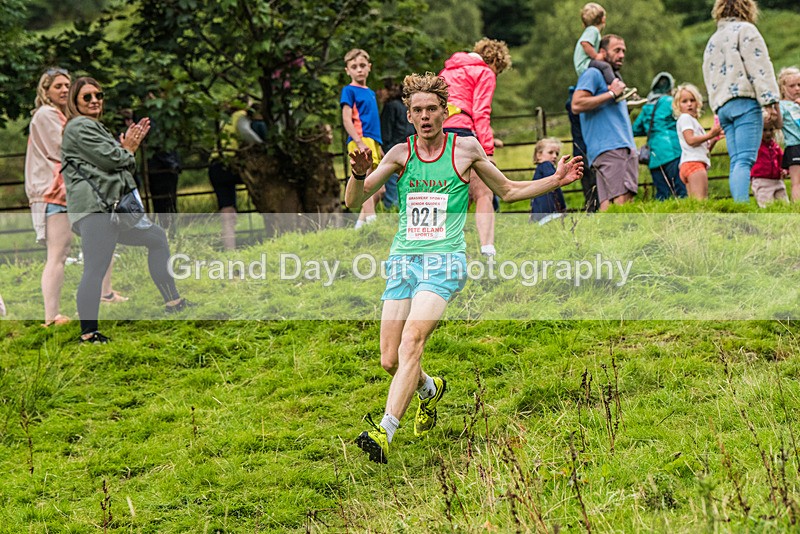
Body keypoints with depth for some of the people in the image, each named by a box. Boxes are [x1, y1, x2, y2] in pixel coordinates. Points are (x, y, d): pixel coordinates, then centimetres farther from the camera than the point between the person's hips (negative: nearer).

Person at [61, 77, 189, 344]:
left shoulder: (93, 127, 28)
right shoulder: (79, 126, -5)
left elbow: (117, 165, 28)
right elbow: (109, 159, -13)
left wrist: (127, 149, 12)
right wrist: (127, 149, 7)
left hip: (110, 208, 11)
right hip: (93, 209, -11)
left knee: (157, 237, 21)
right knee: (96, 269, -18)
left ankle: (173, 302, 25)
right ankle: (88, 334, -21)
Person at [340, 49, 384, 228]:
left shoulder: (371, 92, 21)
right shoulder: (349, 91, -2)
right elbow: (347, 120, -11)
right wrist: (360, 142, -21)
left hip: (373, 141, 8)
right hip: (360, 140, -8)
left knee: (379, 190, 10)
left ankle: (361, 222, 18)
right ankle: (371, 221, -23)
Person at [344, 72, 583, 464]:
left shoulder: (466, 148, 5)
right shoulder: (401, 153, 7)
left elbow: (508, 191, 19)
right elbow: (353, 202, 3)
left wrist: (555, 181, 6)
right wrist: (359, 174, -19)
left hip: (444, 260, -3)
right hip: (403, 259, 3)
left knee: (412, 339, -25)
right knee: (390, 360, 0)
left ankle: (385, 431, -33)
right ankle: (430, 389, 34)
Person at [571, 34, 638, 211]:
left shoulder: (613, 77, 30)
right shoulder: (593, 74, 1)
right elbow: (577, 105, -15)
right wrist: (611, 94, -10)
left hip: (626, 148, 9)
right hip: (607, 147, -9)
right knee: (620, 199, -21)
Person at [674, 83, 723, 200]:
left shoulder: (693, 121, 31)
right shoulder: (685, 118, 1)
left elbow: (704, 149, 27)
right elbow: (690, 140, -15)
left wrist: (714, 139, 11)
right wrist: (710, 135, -10)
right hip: (693, 162, -10)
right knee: (700, 200, -22)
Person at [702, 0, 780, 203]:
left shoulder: (712, 41, 28)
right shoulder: (745, 30, 4)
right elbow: (759, 66, -8)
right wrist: (771, 99, -14)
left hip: (721, 105, 7)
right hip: (744, 101, -7)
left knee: (736, 162, 2)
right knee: (745, 160, -18)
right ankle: (742, 206, -31)